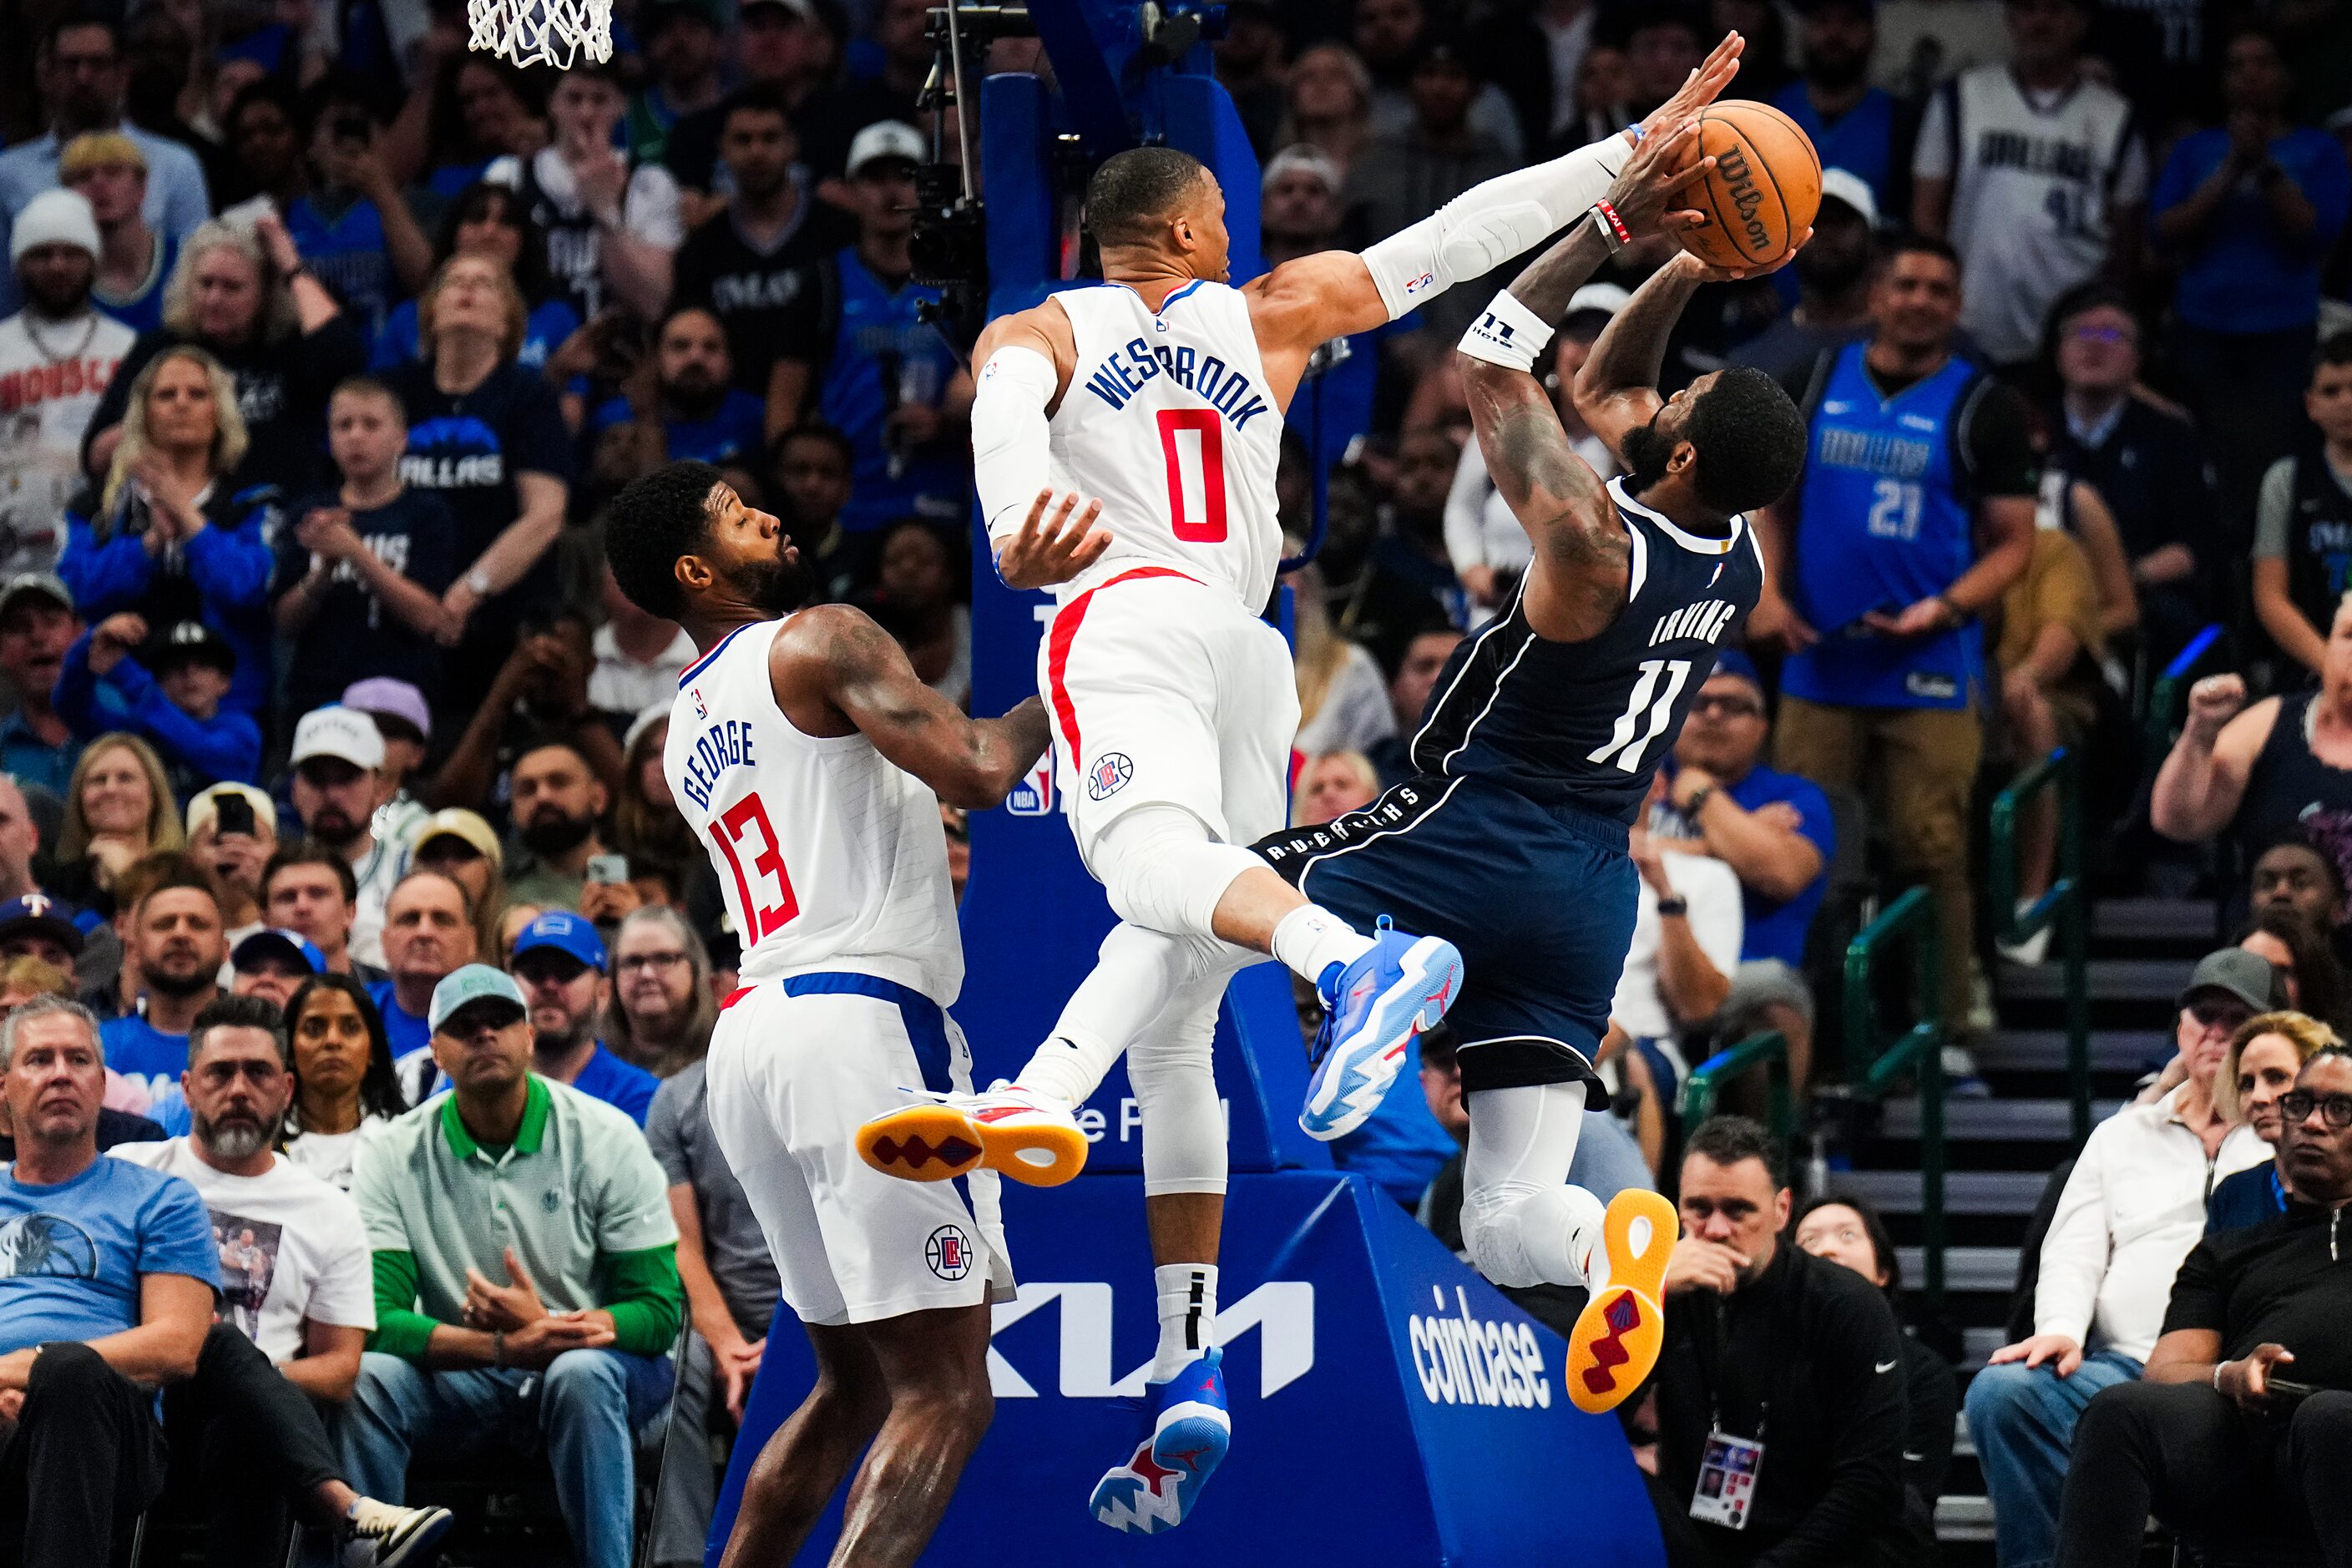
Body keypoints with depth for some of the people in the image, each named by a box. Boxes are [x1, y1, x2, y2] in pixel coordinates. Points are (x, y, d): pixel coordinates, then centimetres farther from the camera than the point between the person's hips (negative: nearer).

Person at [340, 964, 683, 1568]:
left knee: (580, 1375, -37)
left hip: (601, 1366, -1)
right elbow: (376, 1319, -13)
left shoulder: (604, 1137, -7)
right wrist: (507, 1347, -28)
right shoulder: (395, 1155, -3)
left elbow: (661, 1312, -10)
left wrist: (546, 1328, -28)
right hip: (466, 1383, 1)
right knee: (368, 1377, -29)